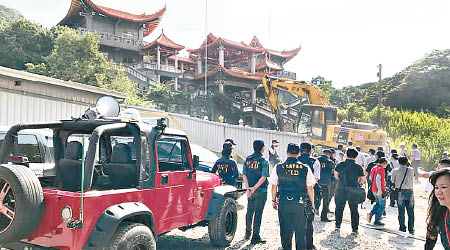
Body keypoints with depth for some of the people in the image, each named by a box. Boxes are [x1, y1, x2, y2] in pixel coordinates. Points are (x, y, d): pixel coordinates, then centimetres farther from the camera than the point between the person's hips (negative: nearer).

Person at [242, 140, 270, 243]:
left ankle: (248, 233, 29)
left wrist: (248, 188, -6)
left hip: (250, 190, 5)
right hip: (261, 191, -5)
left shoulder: (247, 160, 5)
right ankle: (255, 236, 4)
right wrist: (254, 188, -15)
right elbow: (263, 177, -17)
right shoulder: (263, 161, -10)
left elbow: (244, 175, 0)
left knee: (249, 211, 18)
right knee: (258, 213, 0)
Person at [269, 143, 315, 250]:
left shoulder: (278, 167, -3)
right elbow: (310, 188, 0)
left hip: (283, 203, 1)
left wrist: (274, 200, 16)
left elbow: (274, 186, 3)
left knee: (285, 231, 13)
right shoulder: (305, 168, -4)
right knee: (300, 231, 12)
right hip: (300, 204, 0)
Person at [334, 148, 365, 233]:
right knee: (354, 210, 10)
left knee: (339, 208, 16)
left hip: (341, 190, 1)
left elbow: (336, 175, 6)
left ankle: (338, 225, 24)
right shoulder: (358, 167, -8)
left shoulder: (340, 165, -6)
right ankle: (355, 228, 12)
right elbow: (362, 180, -2)